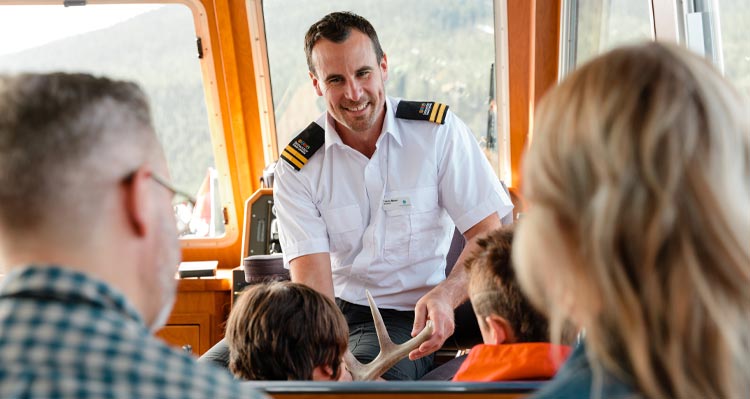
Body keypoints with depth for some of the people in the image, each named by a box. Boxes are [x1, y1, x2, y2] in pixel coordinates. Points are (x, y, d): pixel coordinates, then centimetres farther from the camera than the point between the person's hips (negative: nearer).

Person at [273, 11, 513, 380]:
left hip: (411, 316, -3)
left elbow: (488, 235, -8)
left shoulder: (439, 131, -5)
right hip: (337, 311, 3)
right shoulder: (296, 169, -4)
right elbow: (312, 281, -12)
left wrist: (445, 295, -29)